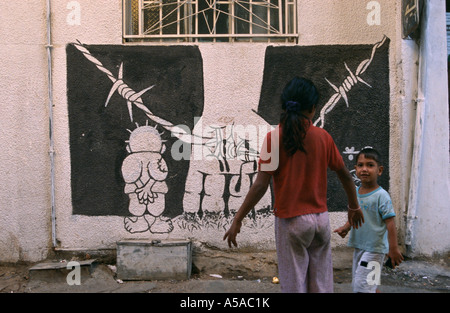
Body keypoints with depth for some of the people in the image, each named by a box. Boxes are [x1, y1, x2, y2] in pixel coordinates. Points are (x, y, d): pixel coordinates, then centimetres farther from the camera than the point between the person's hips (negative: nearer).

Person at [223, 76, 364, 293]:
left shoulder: (274, 137, -11)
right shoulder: (323, 137, 0)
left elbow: (260, 185, -15)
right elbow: (345, 175, 9)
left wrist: (237, 220, -8)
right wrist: (354, 207, 25)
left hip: (290, 220, -3)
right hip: (320, 218, 4)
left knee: (294, 284, 7)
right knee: (322, 283, 16)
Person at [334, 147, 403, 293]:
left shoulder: (381, 196, -15)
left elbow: (390, 223, -15)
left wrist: (393, 249, -16)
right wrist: (346, 227, -3)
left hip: (374, 249, -7)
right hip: (358, 246, 7)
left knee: (362, 286, -10)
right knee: (357, 284, 17)